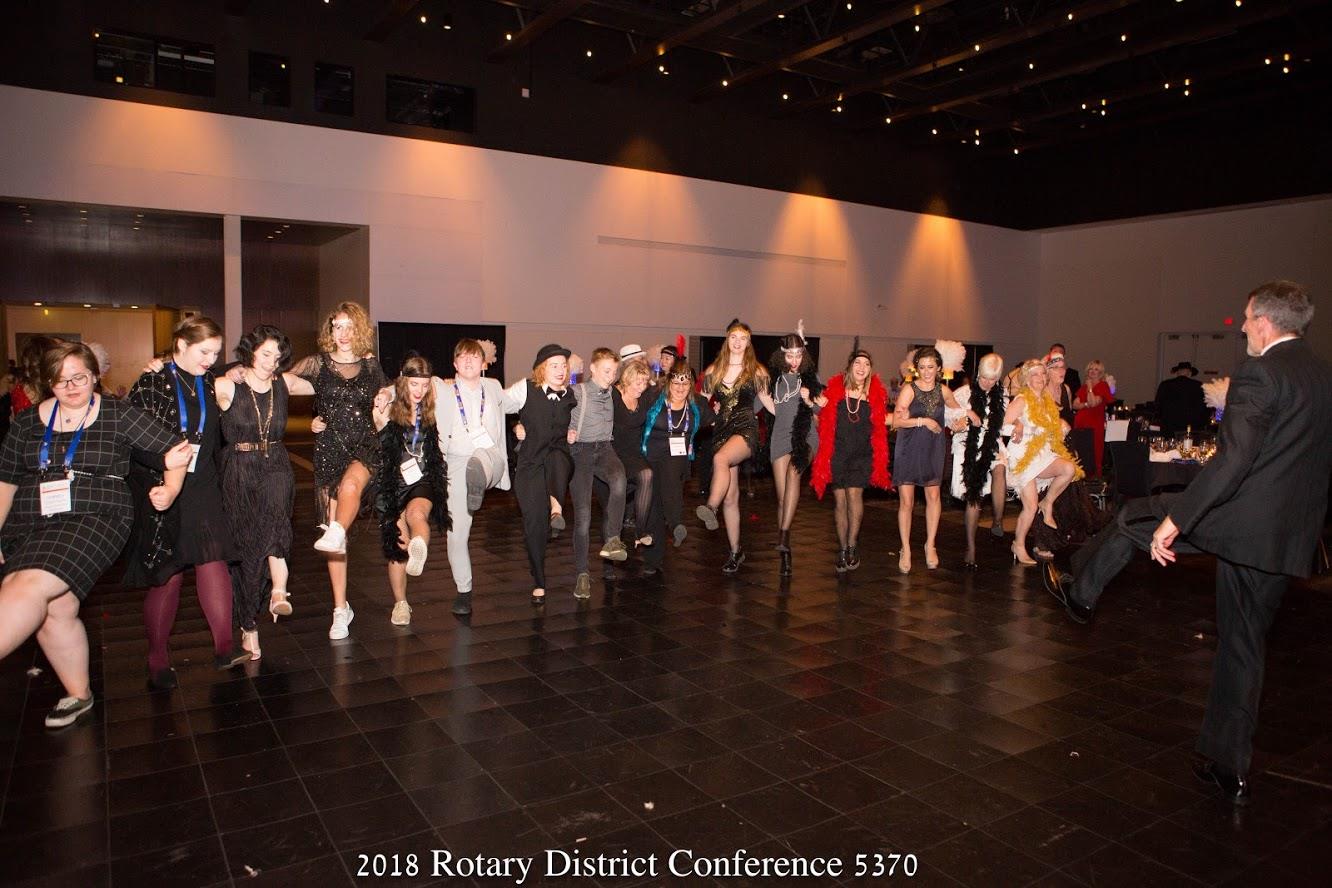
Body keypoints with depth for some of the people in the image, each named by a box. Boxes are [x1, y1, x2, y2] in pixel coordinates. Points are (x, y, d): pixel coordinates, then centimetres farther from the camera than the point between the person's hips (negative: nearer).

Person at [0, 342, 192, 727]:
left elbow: (176, 447, 3)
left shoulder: (119, 415, 1)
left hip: (94, 519, -4)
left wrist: (170, 488, -9)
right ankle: (78, 695, 15)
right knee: (55, 610, -4)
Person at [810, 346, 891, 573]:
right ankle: (842, 548, 16)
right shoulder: (835, 388, 1)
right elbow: (824, 421, 5)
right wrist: (817, 405, -12)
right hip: (837, 452, 1)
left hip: (862, 454, 0)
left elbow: (880, 422, 15)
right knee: (839, 500, 5)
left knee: (854, 494, -14)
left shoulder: (875, 393, 4)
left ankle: (852, 546, -1)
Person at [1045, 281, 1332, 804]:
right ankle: (1229, 767, 24)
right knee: (1245, 644, 15)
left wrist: (1176, 519, -21)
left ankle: (1078, 594, 39)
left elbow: (1233, 460, -24)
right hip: (1289, 537, 8)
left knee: (1136, 518, 18)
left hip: (1237, 519, -8)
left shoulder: (1259, 374, -15)